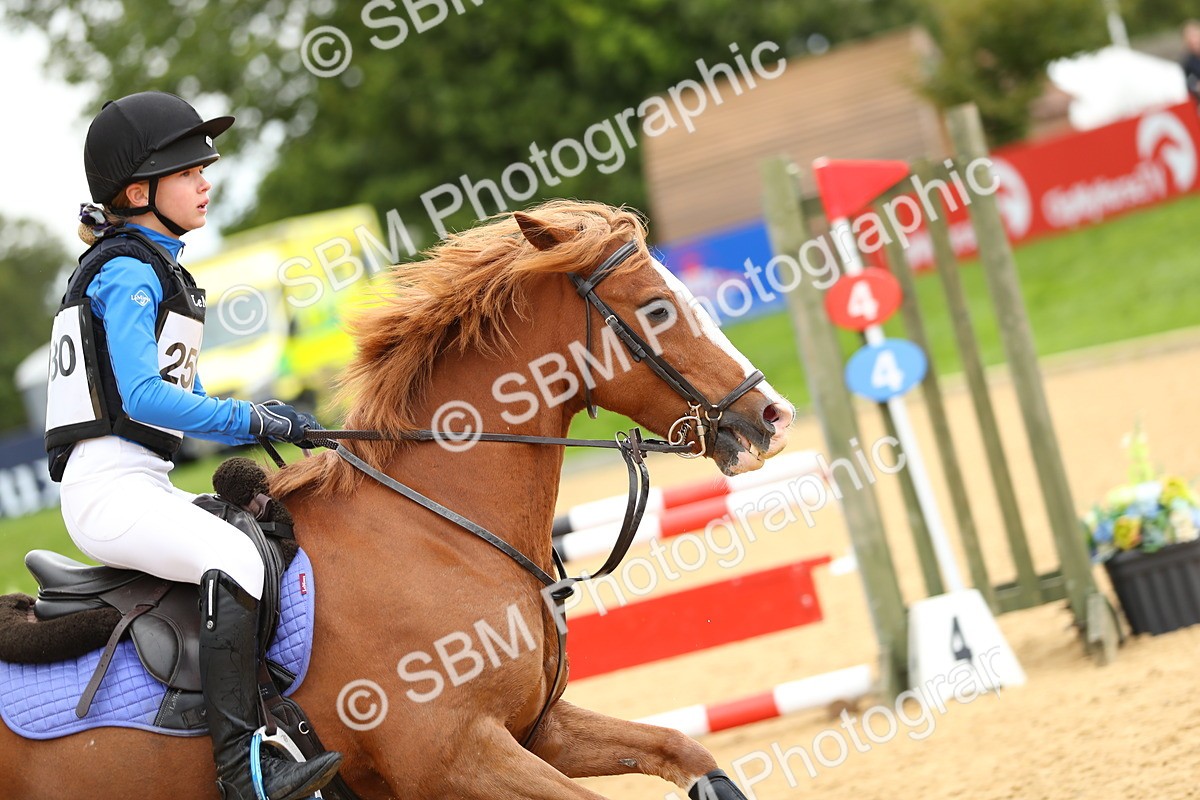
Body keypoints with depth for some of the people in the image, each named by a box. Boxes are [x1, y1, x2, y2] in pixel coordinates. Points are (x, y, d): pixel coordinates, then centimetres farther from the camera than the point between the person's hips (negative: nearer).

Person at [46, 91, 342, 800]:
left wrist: (257, 416, 8)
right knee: (235, 557, -29)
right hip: (111, 488, -11)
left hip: (143, 487, 11)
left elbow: (179, 389, 24)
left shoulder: (154, 267, 21)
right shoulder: (130, 272, -11)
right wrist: (251, 422, -16)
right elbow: (143, 396, -22)